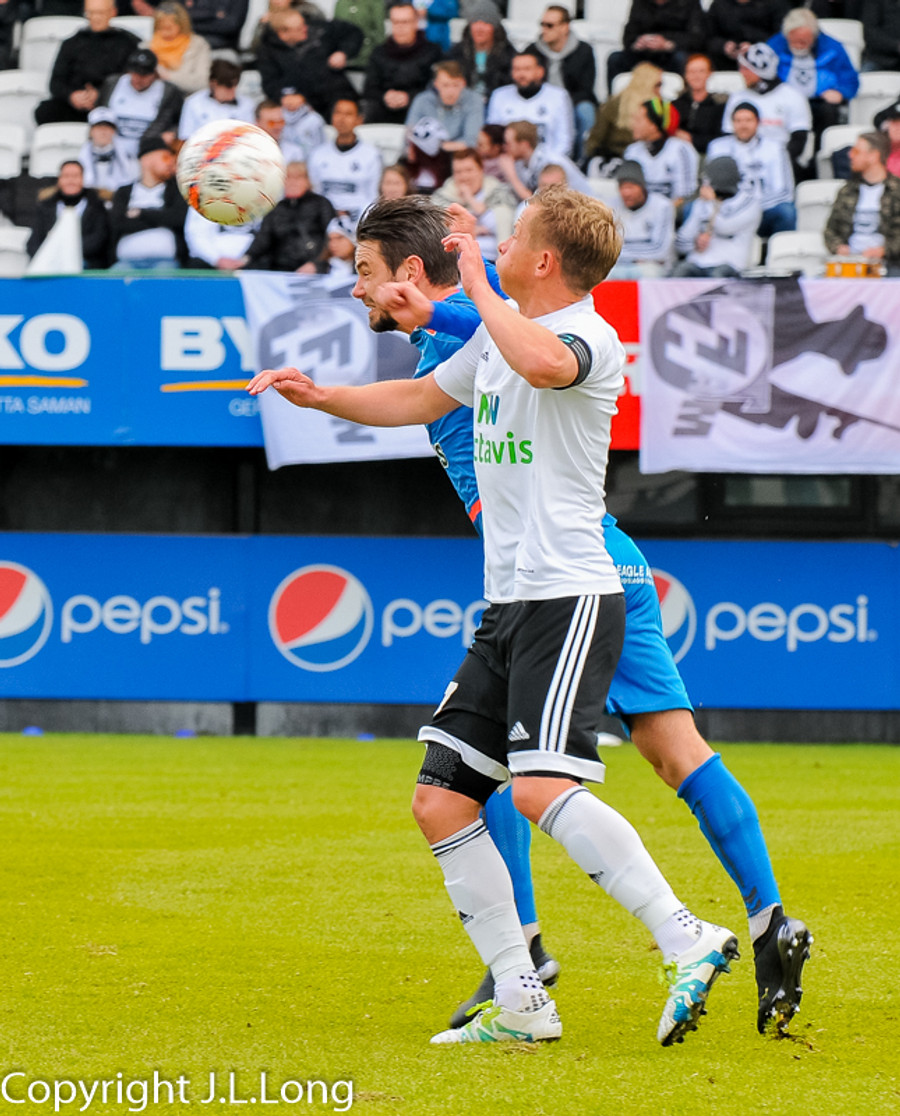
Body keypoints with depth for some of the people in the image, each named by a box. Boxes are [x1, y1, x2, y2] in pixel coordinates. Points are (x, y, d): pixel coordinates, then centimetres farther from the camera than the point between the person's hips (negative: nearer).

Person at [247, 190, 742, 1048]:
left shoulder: (592, 339, -11)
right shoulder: (498, 334, 18)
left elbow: (542, 363, -36)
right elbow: (422, 399, 35)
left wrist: (478, 286, -22)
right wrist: (321, 397, 25)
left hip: (569, 599, -9)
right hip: (507, 607, 9)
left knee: (541, 789, -25)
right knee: (440, 799, 3)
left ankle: (686, 941, -19)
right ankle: (520, 1003, 5)